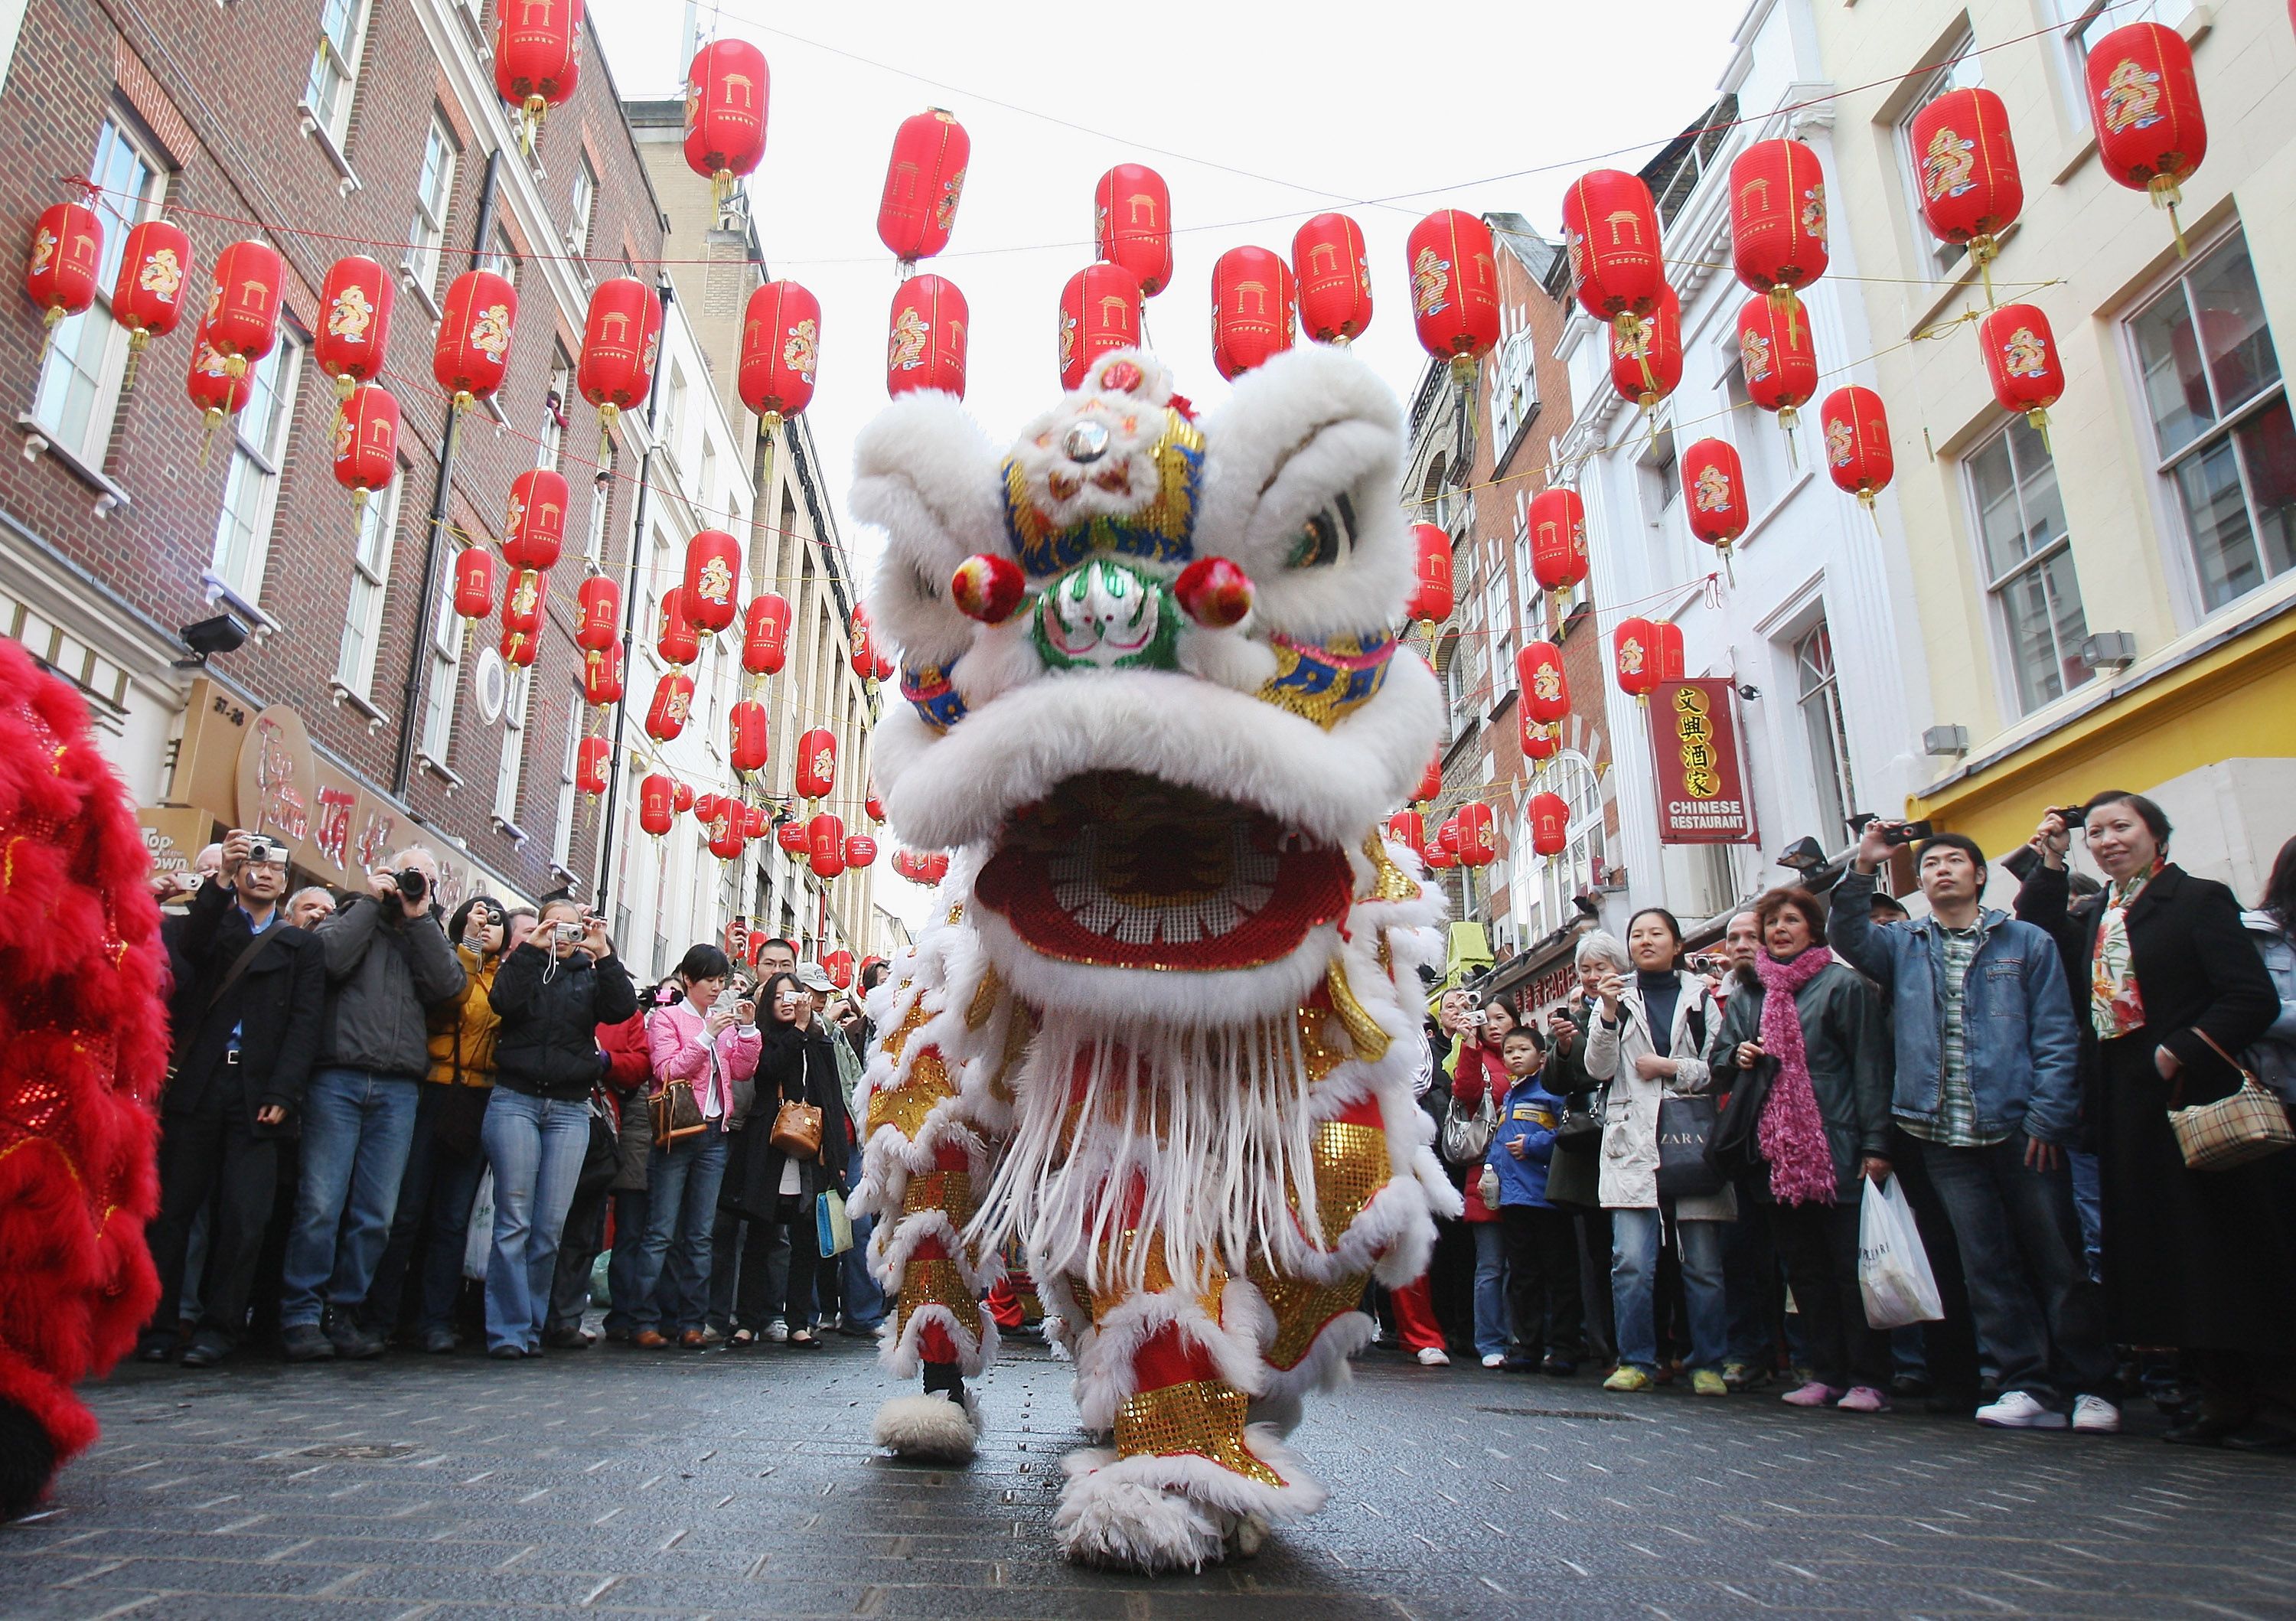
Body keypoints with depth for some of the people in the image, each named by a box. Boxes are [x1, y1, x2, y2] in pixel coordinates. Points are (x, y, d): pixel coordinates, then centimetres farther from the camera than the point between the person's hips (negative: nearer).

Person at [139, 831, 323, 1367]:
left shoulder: (300, 945, 14)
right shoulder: (214, 922, 15)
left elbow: (305, 1022, 5)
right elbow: (190, 947, -9)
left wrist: (281, 1093, -7)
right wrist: (221, 880, -23)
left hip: (257, 1095, 0)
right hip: (197, 1084, 0)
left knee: (243, 1217, -4)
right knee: (172, 1208, 1)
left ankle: (218, 1327, 4)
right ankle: (157, 1323, 10)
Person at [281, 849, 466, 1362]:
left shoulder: (431, 934, 20)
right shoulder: (353, 915, 14)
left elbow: (449, 984, 0)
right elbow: (328, 958, -7)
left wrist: (419, 915, 2)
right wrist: (371, 901, 1)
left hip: (399, 1088, 3)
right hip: (338, 1079, -2)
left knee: (376, 1214, 1)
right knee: (321, 1204, -7)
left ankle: (344, 1315, 10)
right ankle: (300, 1315, 1)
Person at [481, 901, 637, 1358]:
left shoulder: (591, 975, 15)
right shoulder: (523, 965, 11)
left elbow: (622, 1008, -3)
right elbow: (503, 1001, -9)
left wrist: (604, 954, -9)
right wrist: (531, 949, -8)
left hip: (570, 1110, 2)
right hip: (515, 1100, -2)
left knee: (551, 1226, 0)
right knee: (514, 1220, -6)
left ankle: (532, 1326, 9)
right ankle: (508, 1330, -3)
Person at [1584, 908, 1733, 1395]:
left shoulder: (1701, 995, 8)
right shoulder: (1618, 995, 12)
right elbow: (1599, 1068, 3)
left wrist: (1672, 1068, -7)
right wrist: (1609, 1014, -9)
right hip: (1633, 1141, 0)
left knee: (1704, 1261, 2)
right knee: (1632, 1261, -7)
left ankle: (1708, 1364, 14)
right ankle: (1637, 1361, 4)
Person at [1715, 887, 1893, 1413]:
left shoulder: (1842, 984, -1)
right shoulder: (1747, 993, 14)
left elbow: (1870, 1066, -5)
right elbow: (1722, 1051, 22)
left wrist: (1876, 1143, -12)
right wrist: (1737, 1055, -2)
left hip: (1836, 1147, -5)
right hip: (1777, 1149, 5)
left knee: (1851, 1265, -1)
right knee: (1804, 1266, 9)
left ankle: (1868, 1379, 6)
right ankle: (1827, 1373, 17)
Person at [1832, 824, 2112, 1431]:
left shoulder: (2027, 943, 7)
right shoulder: (1901, 944, 12)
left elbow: (2056, 1035, 1)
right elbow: (1849, 936, -8)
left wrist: (2047, 1117, -8)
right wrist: (1862, 868, -17)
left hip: (2019, 1127, -2)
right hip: (1944, 1134, 2)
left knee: (2057, 1258, 3)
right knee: (1987, 1265, 5)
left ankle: (2089, 1387, 15)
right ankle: (2029, 1387, 12)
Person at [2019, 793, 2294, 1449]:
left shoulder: (2199, 900, -7)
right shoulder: (2097, 916, 13)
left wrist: (2178, 1052, -18)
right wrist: (2052, 861, 8)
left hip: (2198, 1101, -7)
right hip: (2130, 1110, 7)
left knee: (2233, 1247, 0)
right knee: (2171, 1256, 10)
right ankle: (2222, 1400, 19)